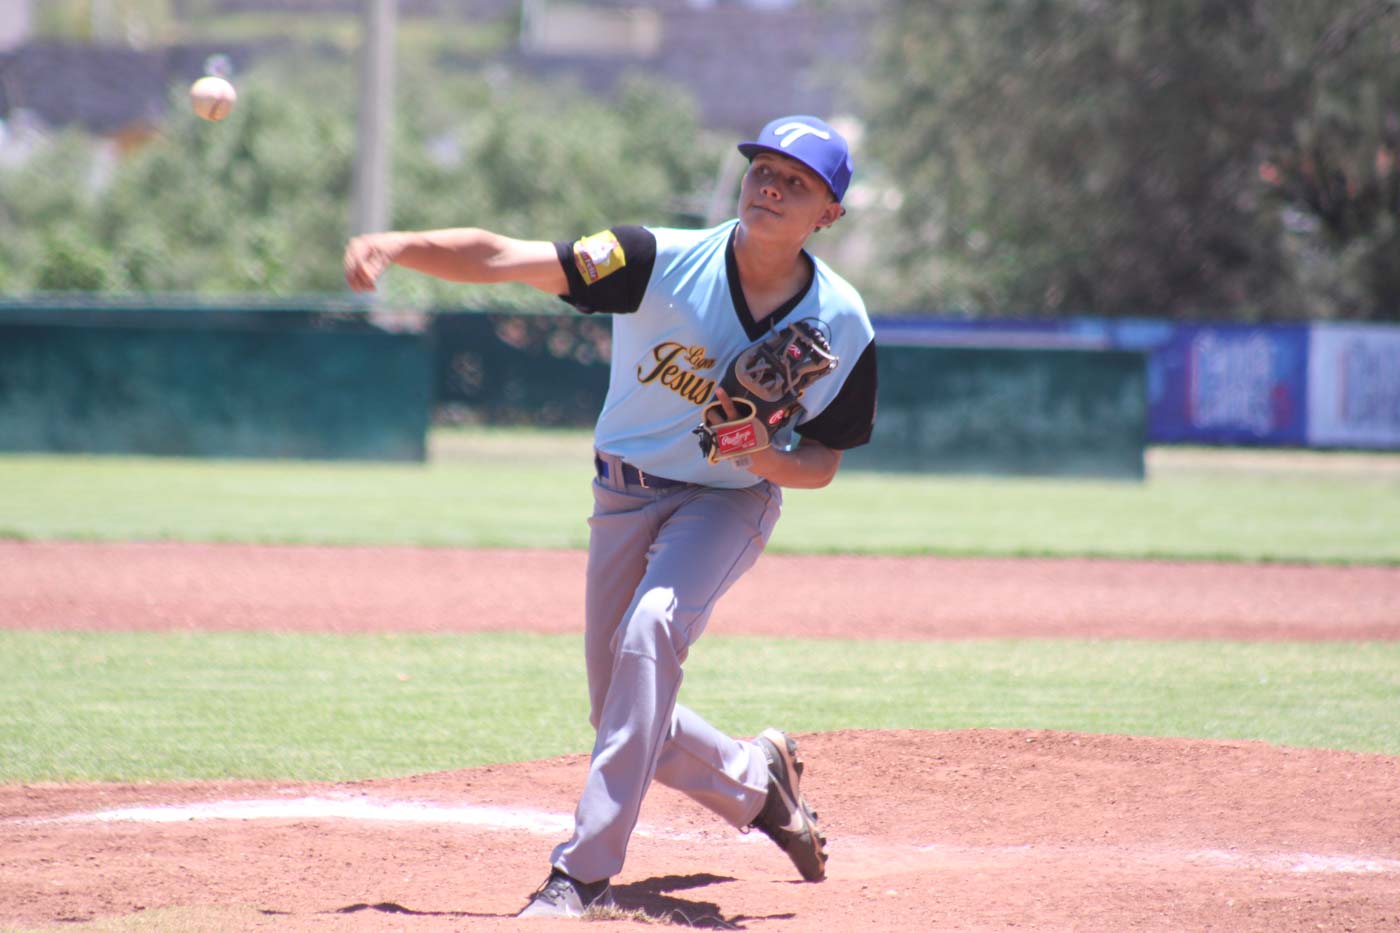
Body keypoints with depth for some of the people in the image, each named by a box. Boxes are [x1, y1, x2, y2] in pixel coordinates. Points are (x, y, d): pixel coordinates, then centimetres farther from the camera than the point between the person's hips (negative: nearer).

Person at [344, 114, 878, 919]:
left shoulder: (842, 325, -14)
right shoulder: (667, 261, -20)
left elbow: (822, 464, -4)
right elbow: (506, 259, -28)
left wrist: (764, 457, -27)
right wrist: (399, 245, -43)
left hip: (729, 500, -2)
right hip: (624, 494, 2)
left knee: (652, 628, -31)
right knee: (624, 720, 6)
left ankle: (586, 871, -30)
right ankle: (753, 782, 38)